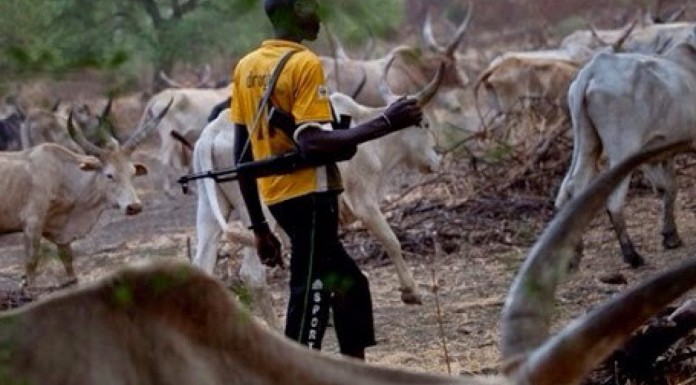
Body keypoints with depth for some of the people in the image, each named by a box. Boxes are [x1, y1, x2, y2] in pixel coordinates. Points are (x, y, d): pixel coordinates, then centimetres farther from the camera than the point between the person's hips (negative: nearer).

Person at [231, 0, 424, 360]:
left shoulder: (246, 67, 11)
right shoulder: (305, 63, -12)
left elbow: (242, 153, 12)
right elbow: (311, 142, -23)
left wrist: (259, 227, 16)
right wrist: (385, 123, -21)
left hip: (277, 197, 8)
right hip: (309, 196, -8)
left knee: (349, 284, 21)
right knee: (310, 302, -6)